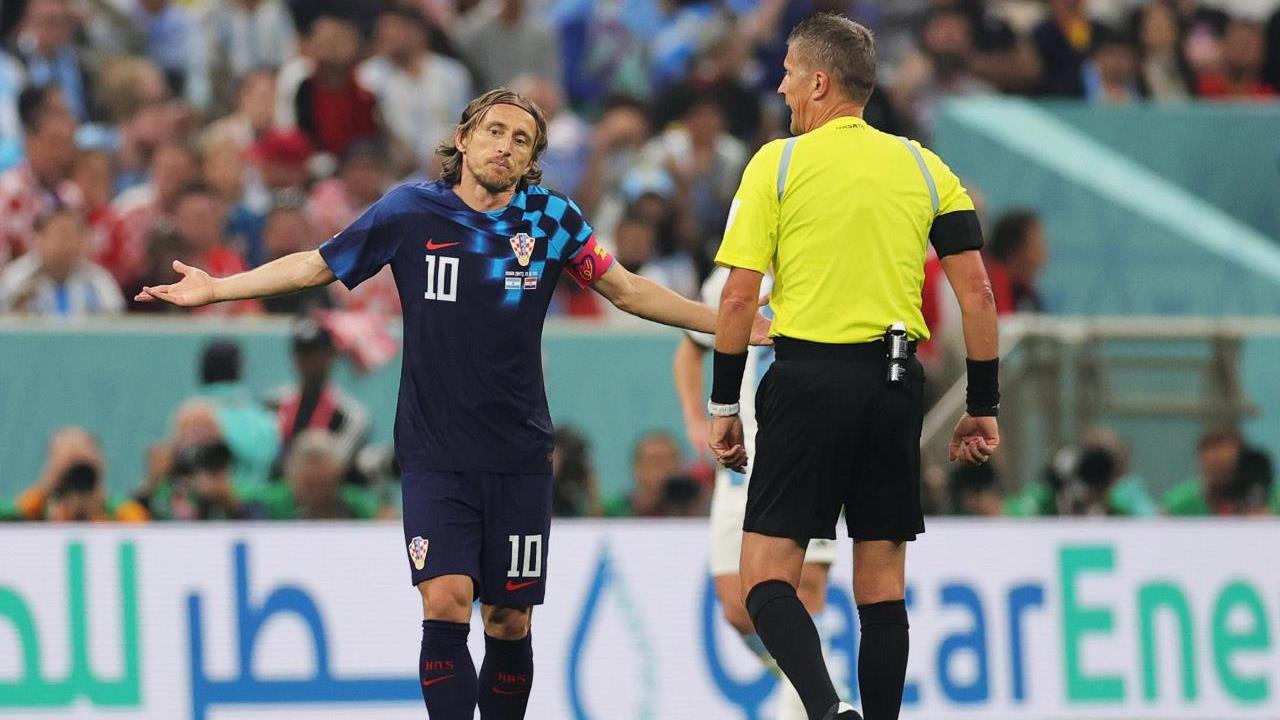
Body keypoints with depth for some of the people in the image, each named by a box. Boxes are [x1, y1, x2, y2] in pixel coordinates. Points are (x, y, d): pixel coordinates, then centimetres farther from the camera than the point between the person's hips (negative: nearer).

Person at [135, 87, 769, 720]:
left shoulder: (551, 217, 3)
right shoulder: (409, 211, -1)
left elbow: (627, 290, 12)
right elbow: (313, 266, 8)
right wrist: (214, 288, 4)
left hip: (519, 455, 2)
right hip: (434, 452, -2)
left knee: (508, 620, 4)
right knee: (445, 602, -16)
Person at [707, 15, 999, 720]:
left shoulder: (776, 164, -1)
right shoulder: (924, 167, 9)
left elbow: (738, 298, -5)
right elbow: (976, 292, 5)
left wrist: (723, 406, 3)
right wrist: (982, 407, 11)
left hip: (807, 378, -4)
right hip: (896, 379, 4)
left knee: (766, 576, -4)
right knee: (882, 579, 12)